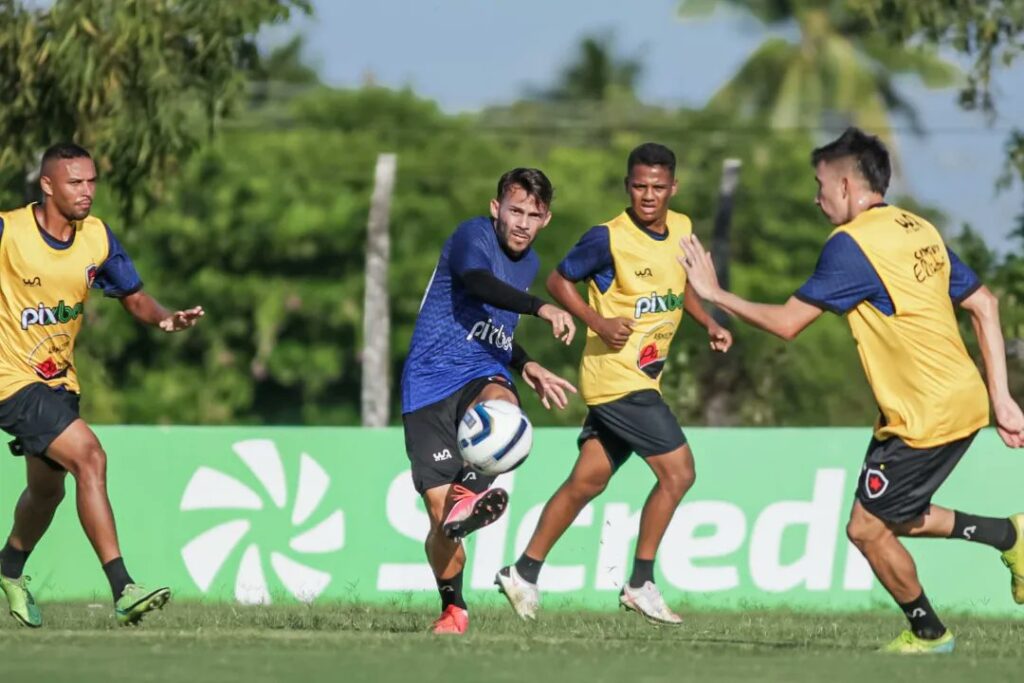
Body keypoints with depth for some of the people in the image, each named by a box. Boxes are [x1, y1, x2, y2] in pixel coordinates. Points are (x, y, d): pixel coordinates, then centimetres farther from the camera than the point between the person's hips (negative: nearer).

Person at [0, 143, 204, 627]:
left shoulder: (98, 238, -2)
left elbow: (135, 299, 5)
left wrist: (165, 319, -15)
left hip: (60, 381, 7)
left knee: (47, 490, 21)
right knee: (89, 456, -24)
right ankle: (122, 590, -27)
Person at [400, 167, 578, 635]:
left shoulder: (529, 263, 16)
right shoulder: (474, 236, -8)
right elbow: (477, 282, -32)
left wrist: (525, 365, 19)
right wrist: (541, 309, -45)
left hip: (482, 375, 5)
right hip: (430, 382, -5)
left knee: (500, 402, -36)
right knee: (439, 506, -9)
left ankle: (469, 493, -50)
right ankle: (453, 609, 10)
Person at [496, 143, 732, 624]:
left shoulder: (681, 229, 7)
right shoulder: (609, 238, -14)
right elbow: (559, 280, -5)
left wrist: (709, 323, 9)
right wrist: (598, 322, -19)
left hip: (641, 378, 8)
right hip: (616, 374, -8)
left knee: (588, 479, 11)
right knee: (677, 471, -11)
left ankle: (524, 573, 19)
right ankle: (640, 584, -2)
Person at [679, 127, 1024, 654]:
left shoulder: (852, 244, -14)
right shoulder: (921, 231, 12)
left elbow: (786, 323, -12)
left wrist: (714, 294, 2)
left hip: (927, 416, -9)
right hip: (962, 400, 9)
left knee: (867, 528, 3)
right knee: (895, 518, 20)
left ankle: (928, 632, 16)